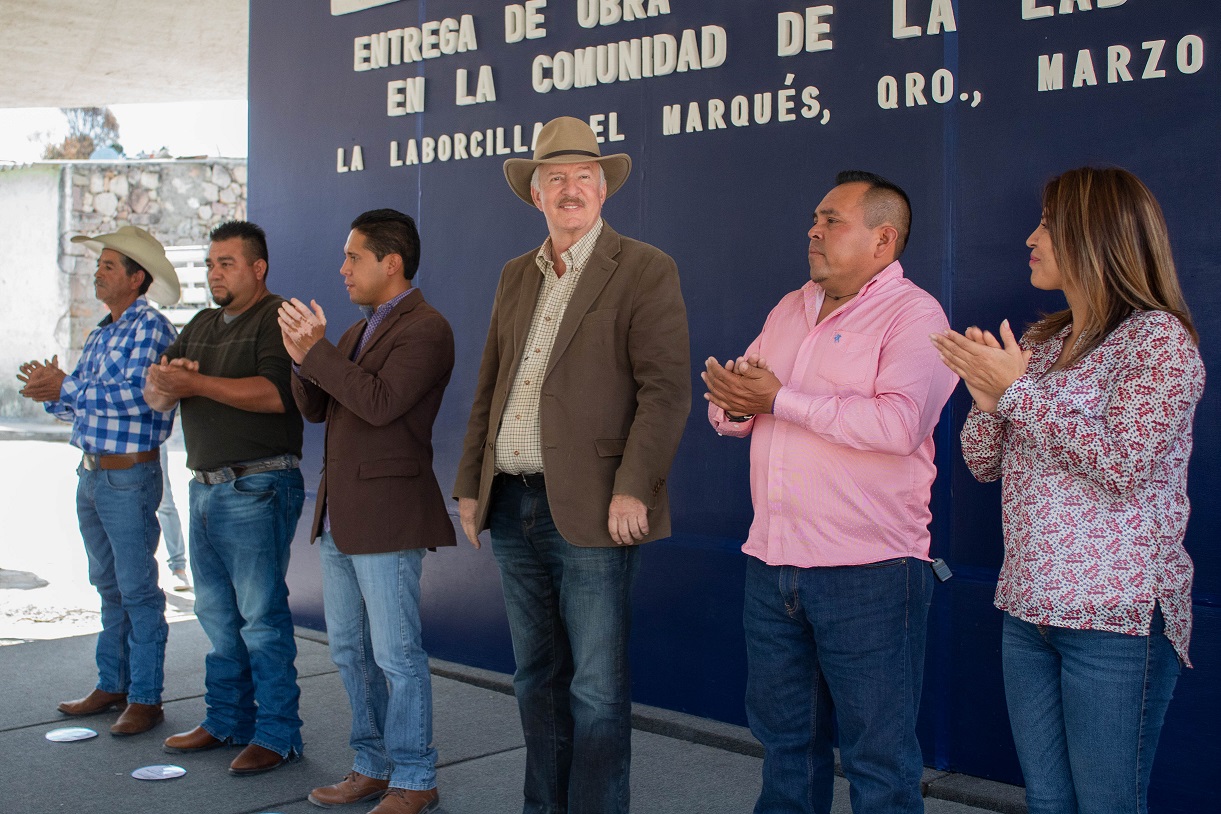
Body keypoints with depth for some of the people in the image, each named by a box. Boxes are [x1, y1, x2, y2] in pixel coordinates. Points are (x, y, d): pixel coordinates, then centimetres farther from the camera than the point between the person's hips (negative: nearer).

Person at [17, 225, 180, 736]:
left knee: (138, 589, -3)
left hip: (130, 475, -8)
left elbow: (137, 395, -23)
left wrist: (66, 388, -16)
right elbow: (78, 404, 18)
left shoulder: (151, 328, -10)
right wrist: (50, 392, -3)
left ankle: (145, 698, 3)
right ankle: (111, 685, 23)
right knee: (109, 588, 14)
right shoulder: (99, 335, 17)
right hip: (90, 473, 8)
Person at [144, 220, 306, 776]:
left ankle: (276, 734, 2)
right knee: (216, 614, 13)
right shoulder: (201, 325, 19)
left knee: (261, 615, -6)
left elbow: (275, 393, -23)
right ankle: (227, 720, 24)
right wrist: (165, 383, -10)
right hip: (205, 486, 8)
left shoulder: (277, 320, -7)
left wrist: (194, 383, -22)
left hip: (257, 488, -8)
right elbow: (154, 395, 14)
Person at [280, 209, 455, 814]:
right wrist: (303, 355, -4)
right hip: (340, 515, 9)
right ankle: (374, 765, 27)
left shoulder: (426, 328, -11)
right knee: (349, 650, 15)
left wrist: (316, 351, -20)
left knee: (396, 654, -2)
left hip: (387, 515, -9)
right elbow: (314, 408, 14)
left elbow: (381, 402, -24)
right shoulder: (361, 329, 18)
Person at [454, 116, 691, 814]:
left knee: (598, 689, -1)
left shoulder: (645, 271, -5)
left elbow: (665, 390, -13)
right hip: (513, 508, 7)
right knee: (538, 678, 16)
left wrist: (632, 491, -19)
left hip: (590, 513, -6)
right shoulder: (516, 277, 16)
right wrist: (471, 485, 13)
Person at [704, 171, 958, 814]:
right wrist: (735, 407, -9)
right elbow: (729, 405, 16)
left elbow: (900, 423, -25)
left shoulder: (913, 315, -8)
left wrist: (780, 400, -21)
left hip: (869, 573, -7)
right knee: (784, 738, 19)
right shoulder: (788, 310, 15)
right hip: (771, 565, 7)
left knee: (878, 759, 4)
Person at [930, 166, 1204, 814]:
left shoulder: (1159, 336, -7)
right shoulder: (1040, 340, 14)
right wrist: (987, 398, -7)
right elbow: (984, 464, 13)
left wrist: (1017, 391, -16)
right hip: (1028, 608, 7)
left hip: (1115, 616, -7)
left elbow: (1125, 465, -19)